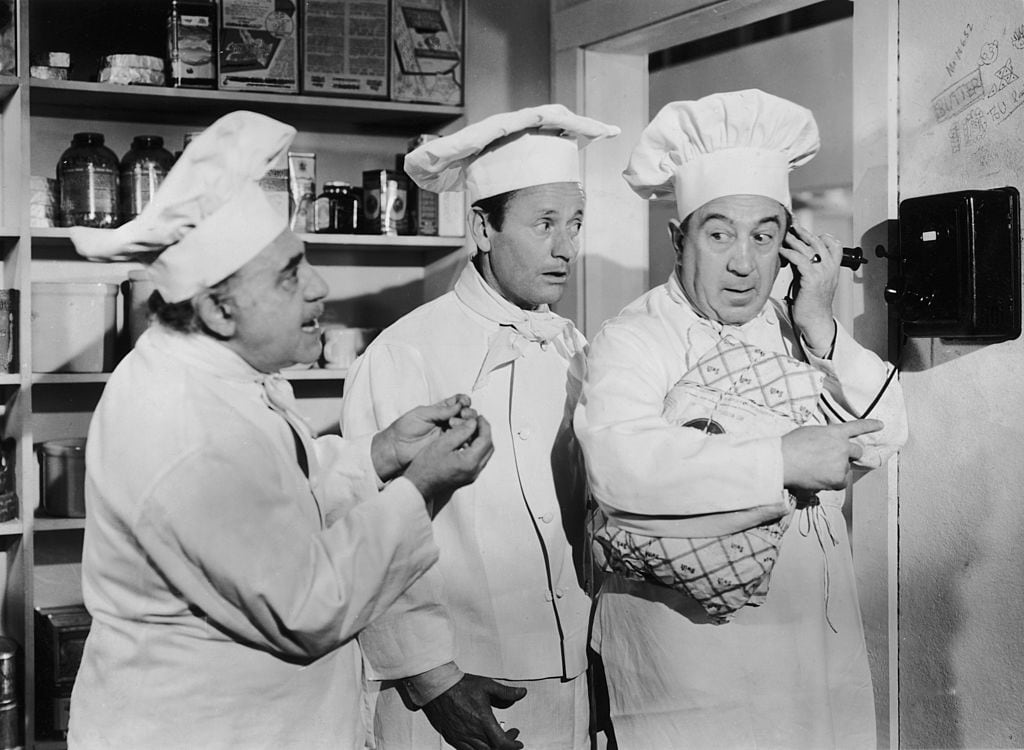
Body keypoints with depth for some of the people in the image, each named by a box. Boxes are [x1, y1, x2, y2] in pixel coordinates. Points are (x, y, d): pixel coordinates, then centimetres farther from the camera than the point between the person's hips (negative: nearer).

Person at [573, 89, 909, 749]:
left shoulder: (796, 332, 11)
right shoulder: (633, 340, -9)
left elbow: (886, 437, 2)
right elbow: (618, 465, -28)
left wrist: (820, 328, -8)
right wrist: (782, 461, -23)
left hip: (821, 642, 6)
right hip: (690, 646, -6)